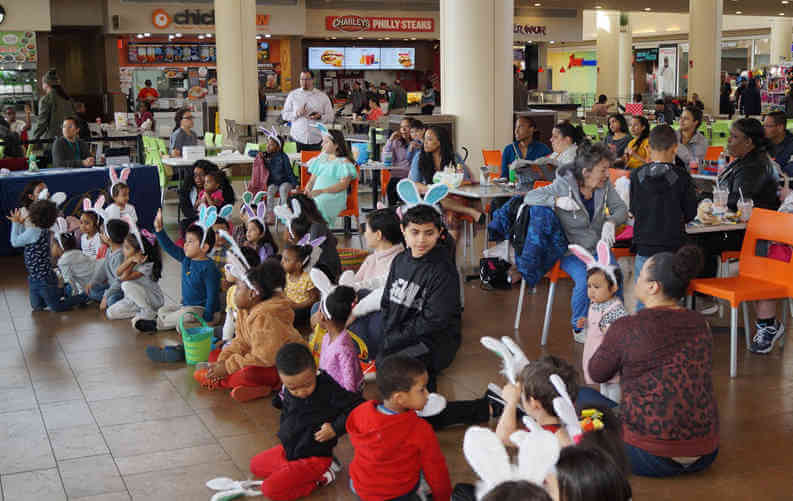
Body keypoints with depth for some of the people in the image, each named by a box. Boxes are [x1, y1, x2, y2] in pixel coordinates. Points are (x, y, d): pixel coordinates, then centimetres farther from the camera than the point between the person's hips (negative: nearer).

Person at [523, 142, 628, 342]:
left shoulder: (605, 185, 1)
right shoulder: (563, 185, -12)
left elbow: (621, 209, 6)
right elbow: (529, 197, -15)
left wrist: (610, 222, -17)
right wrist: (557, 201, -30)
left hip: (598, 247, 4)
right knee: (585, 279, -29)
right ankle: (578, 327, -4)